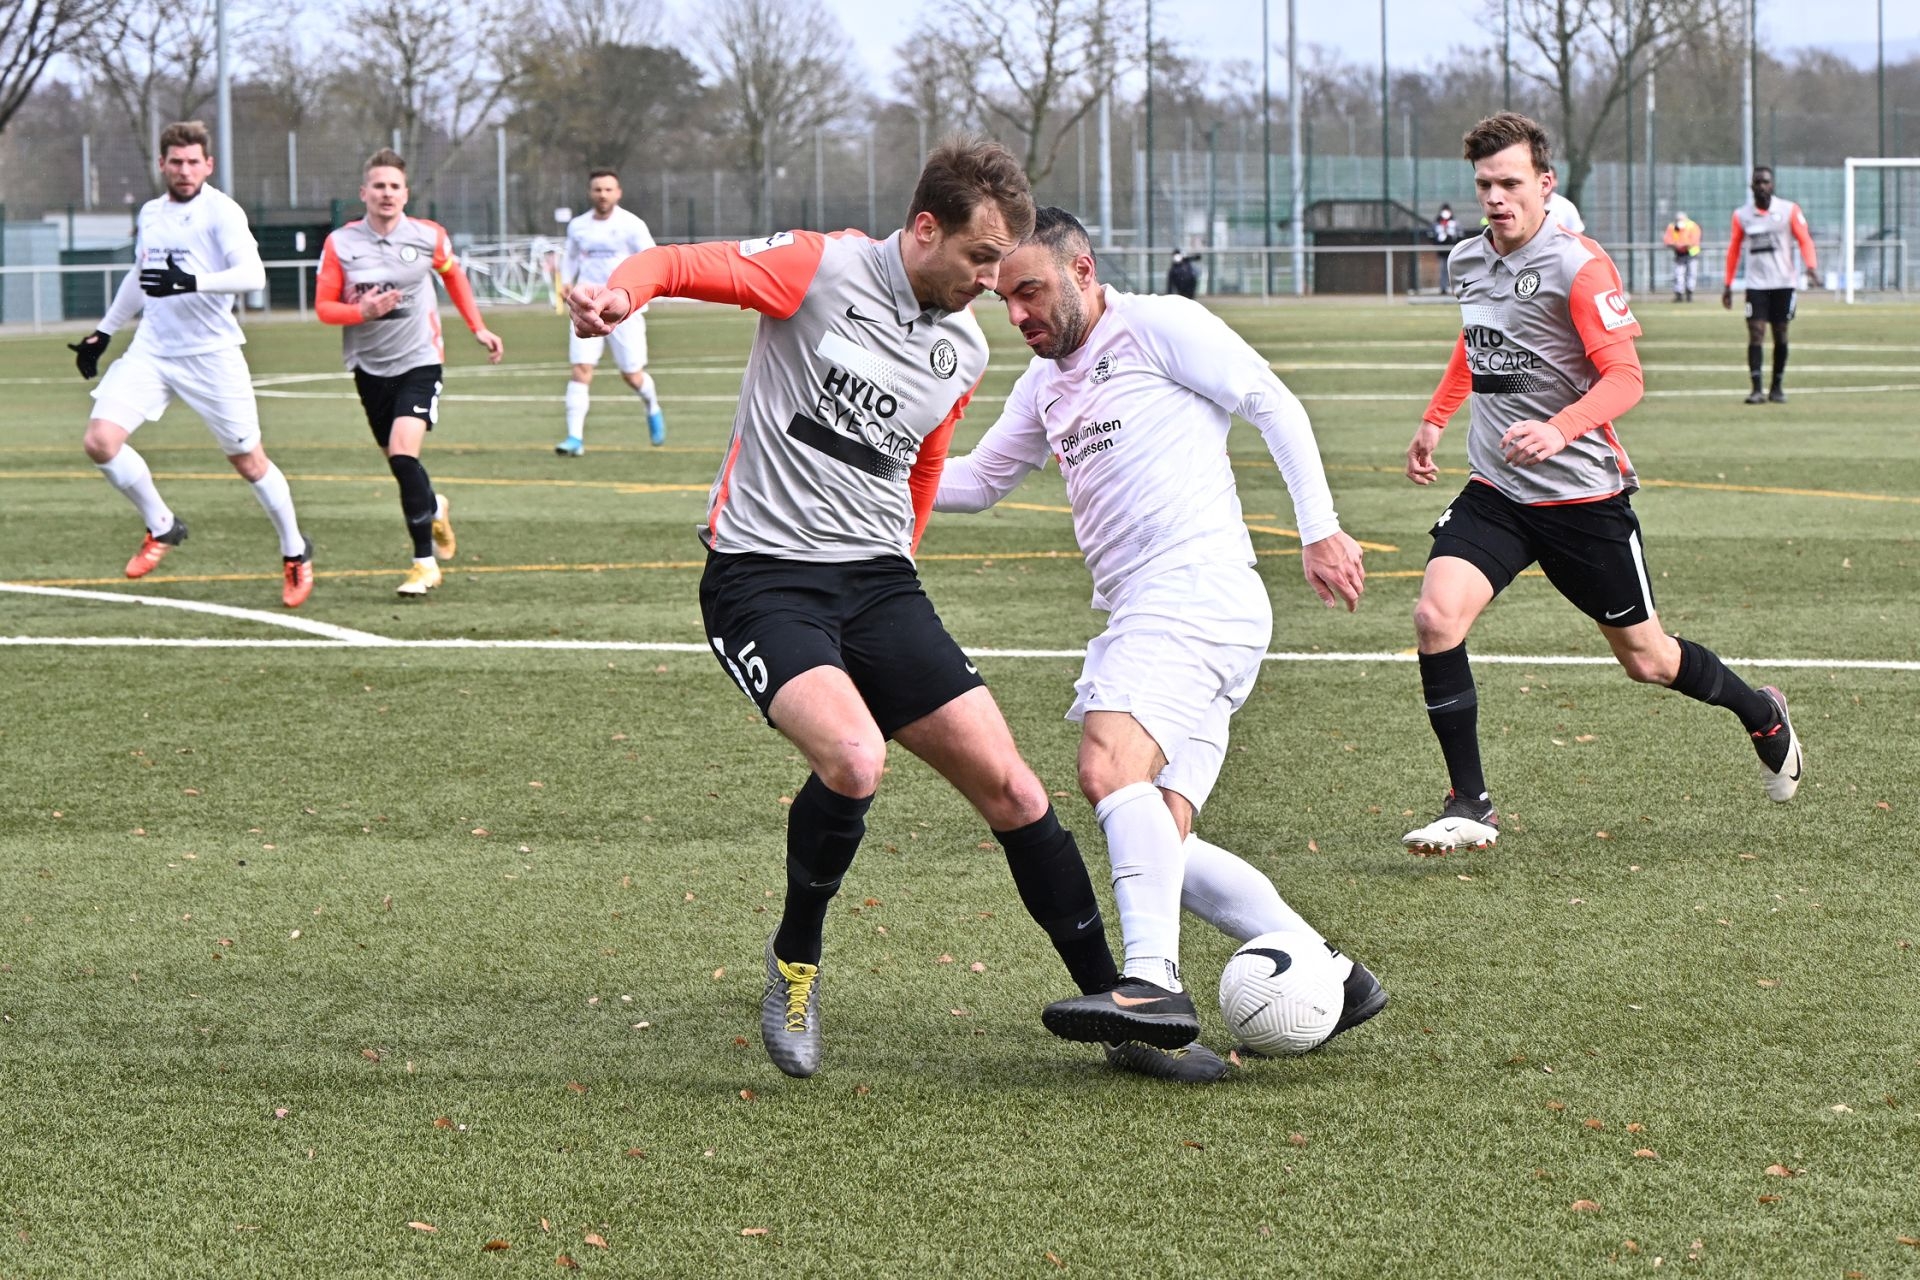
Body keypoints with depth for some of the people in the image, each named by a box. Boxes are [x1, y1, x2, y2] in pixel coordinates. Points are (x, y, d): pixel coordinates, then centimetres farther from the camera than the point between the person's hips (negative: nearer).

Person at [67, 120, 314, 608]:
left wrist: (192, 283, -37)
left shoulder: (221, 212, -10)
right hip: (151, 350, 6)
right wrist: (103, 332, 32)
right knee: (100, 440, -11)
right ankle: (161, 527, 10)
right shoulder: (150, 214, 11)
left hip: (211, 355, -5)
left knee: (248, 460, 1)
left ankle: (296, 553, 23)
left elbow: (252, 274, -25)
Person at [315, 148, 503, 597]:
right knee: (398, 459, 11)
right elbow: (323, 307, -2)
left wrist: (478, 328, 17)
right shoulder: (340, 244, -5)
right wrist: (362, 311, -20)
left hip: (419, 360, -3)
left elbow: (453, 275, 17)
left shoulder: (428, 237, -4)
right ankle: (434, 507, 48)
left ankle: (425, 562, -12)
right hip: (370, 366, 3)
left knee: (403, 453, -20)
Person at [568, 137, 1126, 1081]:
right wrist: (621, 293, -34)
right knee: (854, 758, -30)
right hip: (761, 574, -6)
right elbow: (679, 264, -13)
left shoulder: (965, 352, 11)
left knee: (1006, 784, -2)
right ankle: (795, 958, -3)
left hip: (876, 579, 6)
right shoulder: (825, 270, -7)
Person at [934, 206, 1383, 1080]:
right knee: (1154, 844, 1)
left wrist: (1319, 531, -8)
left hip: (1198, 588, -9)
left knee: (1110, 762, -30)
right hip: (1137, 615, 9)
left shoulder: (1159, 327, 2)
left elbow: (1275, 407, -1)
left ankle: (1153, 983, -42)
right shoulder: (1045, 385, 26)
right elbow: (978, 481, 34)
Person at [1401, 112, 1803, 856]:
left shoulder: (1578, 267, -16)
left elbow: (1624, 377, -22)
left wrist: (1561, 429, -38)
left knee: (1646, 660, 9)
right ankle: (1470, 807, -11)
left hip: (1583, 495, -5)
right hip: (1494, 492, 5)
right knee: (1436, 615, -19)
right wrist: (1435, 420, 26)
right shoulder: (1469, 262, 5)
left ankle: (1762, 714, 40)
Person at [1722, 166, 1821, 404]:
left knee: (1781, 335, 5)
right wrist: (1728, 285, 10)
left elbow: (1804, 240, -5)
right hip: (1756, 284, 0)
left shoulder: (1789, 211, 0)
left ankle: (1777, 388, 18)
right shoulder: (1742, 215, 5)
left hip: (1783, 283, 0)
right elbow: (1734, 250, 12)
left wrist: (1811, 267, -22)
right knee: (1755, 333, -11)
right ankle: (1756, 389, -13)